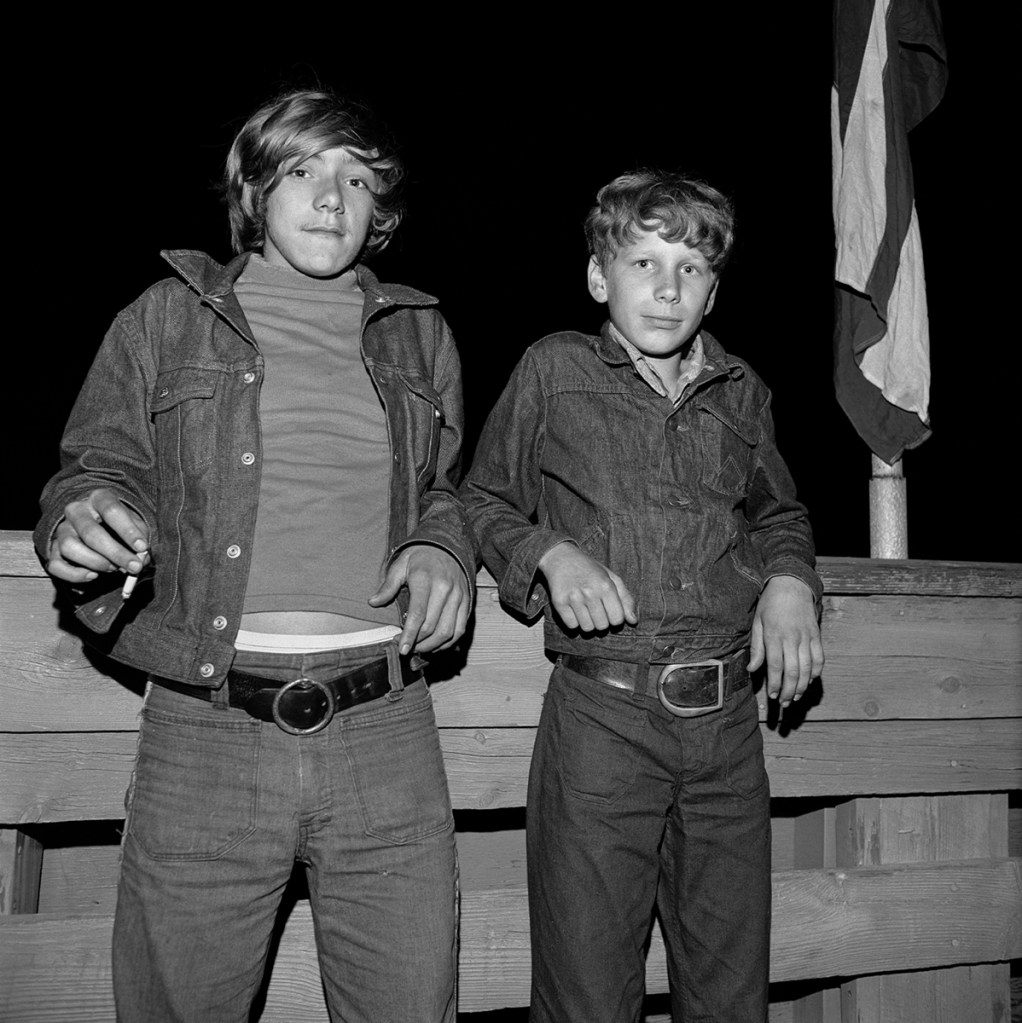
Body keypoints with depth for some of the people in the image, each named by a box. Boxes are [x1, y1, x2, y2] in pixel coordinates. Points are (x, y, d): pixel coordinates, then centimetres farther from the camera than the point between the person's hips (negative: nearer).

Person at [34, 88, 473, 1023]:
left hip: (387, 736, 2)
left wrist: (443, 549, 2)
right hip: (203, 736, -1)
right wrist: (82, 522, -14)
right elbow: (98, 467, 9)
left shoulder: (420, 333, 15)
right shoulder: (167, 318, 9)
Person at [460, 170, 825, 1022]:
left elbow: (780, 514, 26)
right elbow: (482, 502, 9)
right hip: (601, 717, -3)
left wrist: (789, 578, 6)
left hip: (727, 723, 4)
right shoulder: (555, 371, 2)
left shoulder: (741, 391, 12)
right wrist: (550, 552, -10)